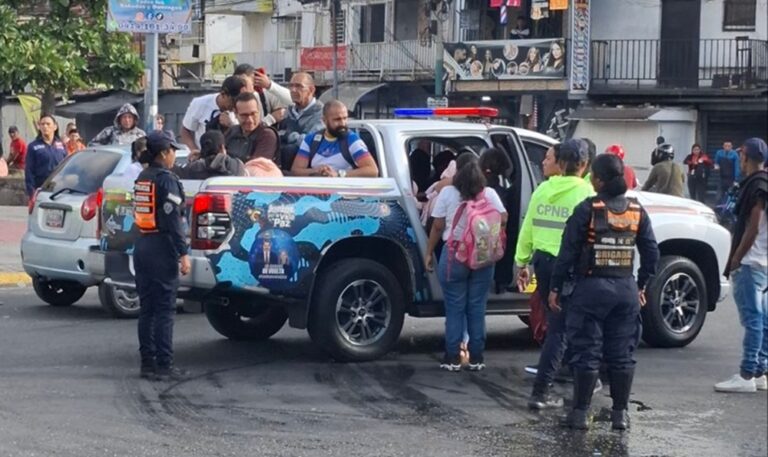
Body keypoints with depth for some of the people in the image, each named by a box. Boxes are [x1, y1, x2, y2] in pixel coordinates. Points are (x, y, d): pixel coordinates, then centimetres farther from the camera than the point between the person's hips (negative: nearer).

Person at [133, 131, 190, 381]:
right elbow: (173, 220, -18)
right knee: (164, 310, -5)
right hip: (162, 249, -8)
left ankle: (147, 363, 13)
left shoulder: (142, 179, 13)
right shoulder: (166, 180, -13)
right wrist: (183, 253, -18)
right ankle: (163, 365, -5)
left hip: (142, 246, 8)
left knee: (147, 309, 11)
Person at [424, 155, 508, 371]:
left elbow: (437, 227, -3)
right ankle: (476, 358, 9)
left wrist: (429, 253, 5)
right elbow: (502, 220, -2)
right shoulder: (489, 194, 2)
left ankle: (452, 358, 3)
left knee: (454, 308, 3)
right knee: (477, 308, 8)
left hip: (454, 255, -2)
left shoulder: (447, 193, -4)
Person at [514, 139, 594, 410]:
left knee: (556, 323, 21)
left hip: (542, 259, 6)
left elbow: (527, 228, 8)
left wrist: (522, 262, 17)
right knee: (559, 329, -2)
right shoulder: (584, 192, -11)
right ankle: (540, 392, -8)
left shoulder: (543, 190, 4)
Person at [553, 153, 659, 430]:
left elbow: (568, 251, -10)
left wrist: (556, 287, -3)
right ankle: (620, 413, 12)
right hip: (626, 289, 4)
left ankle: (580, 413, 2)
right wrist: (642, 284, 17)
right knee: (622, 355, 9)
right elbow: (651, 253, 6)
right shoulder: (636, 211, 3)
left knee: (586, 353, 1)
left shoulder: (587, 210, -10)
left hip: (591, 288, -4)